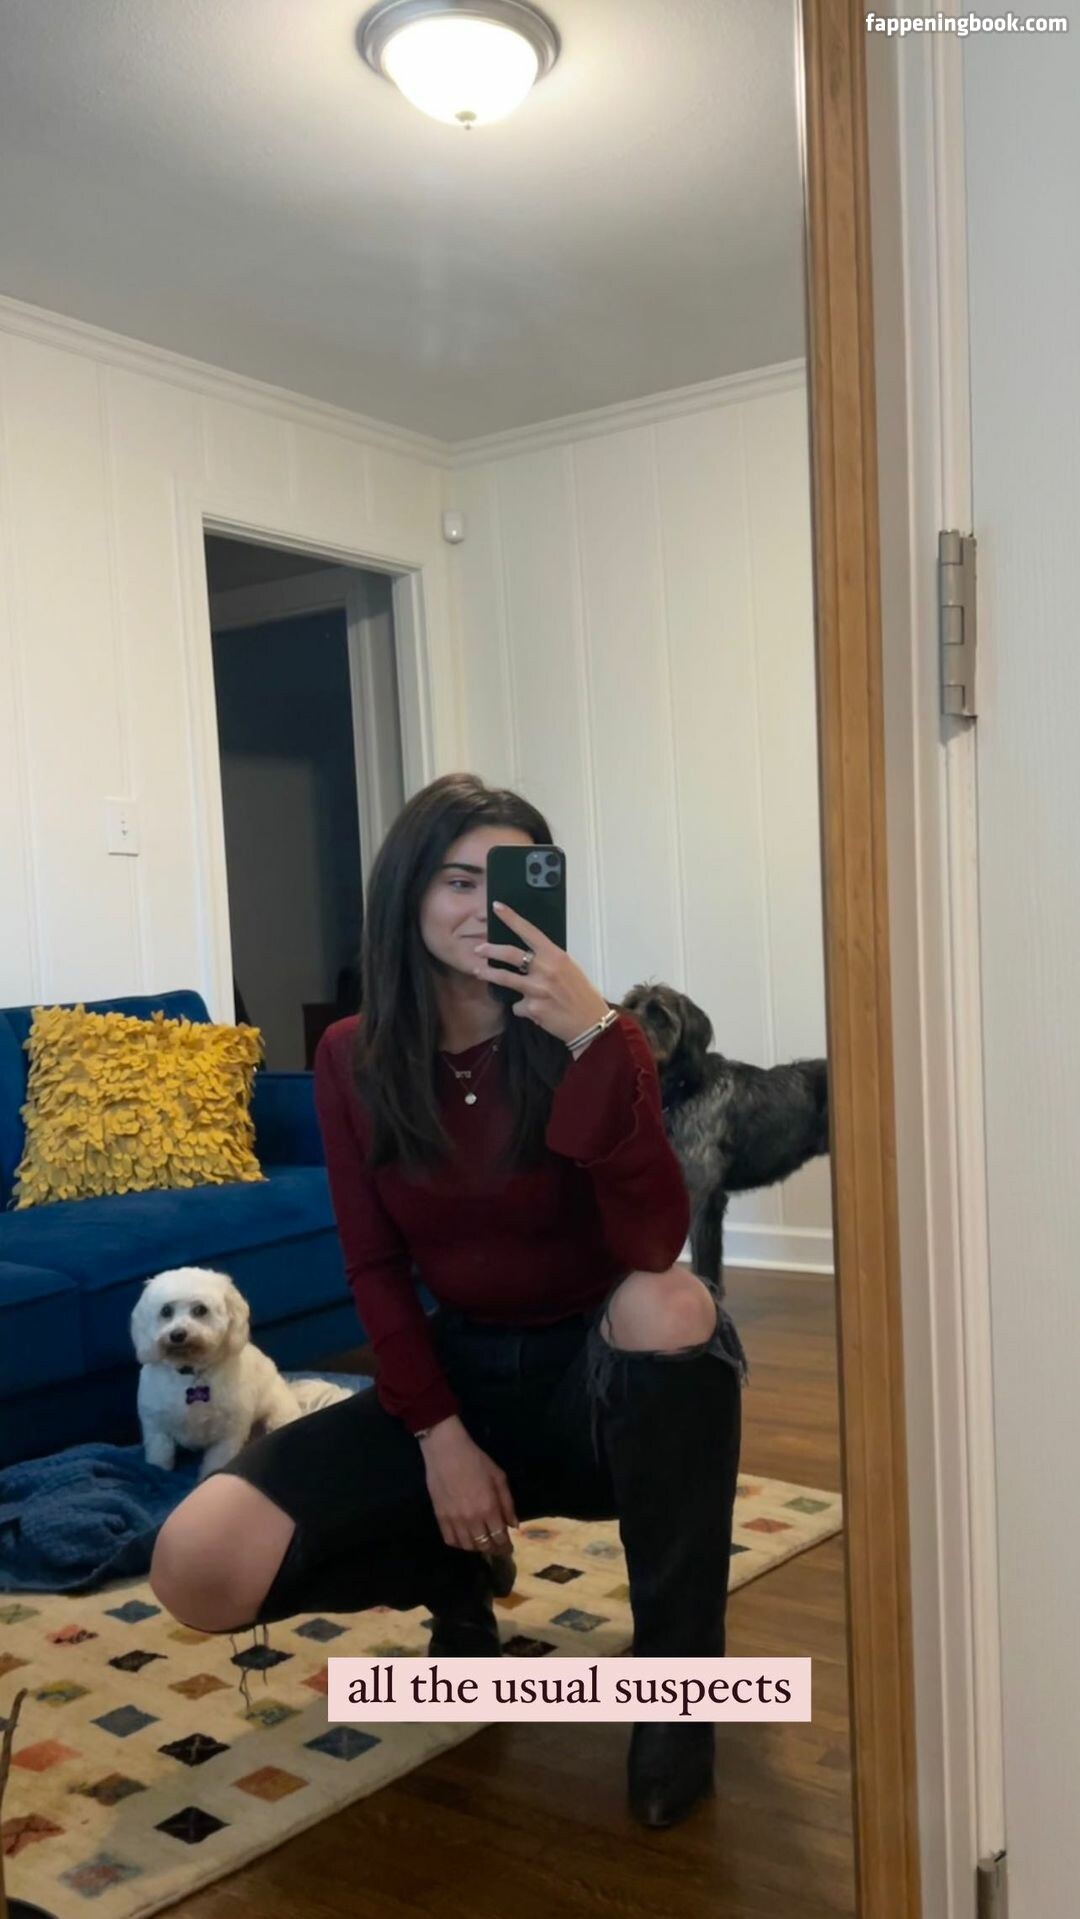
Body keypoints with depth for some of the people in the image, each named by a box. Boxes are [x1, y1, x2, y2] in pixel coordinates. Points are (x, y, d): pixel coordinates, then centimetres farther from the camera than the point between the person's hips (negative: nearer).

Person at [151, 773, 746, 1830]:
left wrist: (594, 1038, -40)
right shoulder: (353, 1059, -6)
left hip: (605, 1382, -2)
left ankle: (677, 1674, -16)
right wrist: (439, 1435, -11)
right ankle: (456, 1571, 14)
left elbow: (653, 1247, -32)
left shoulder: (591, 1036, -16)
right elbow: (375, 1267, -1)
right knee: (198, 1570, -18)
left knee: (672, 1304, -41)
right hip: (457, 1372, 3)